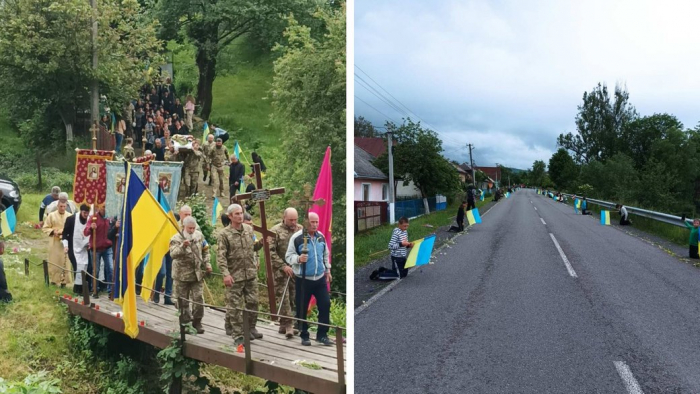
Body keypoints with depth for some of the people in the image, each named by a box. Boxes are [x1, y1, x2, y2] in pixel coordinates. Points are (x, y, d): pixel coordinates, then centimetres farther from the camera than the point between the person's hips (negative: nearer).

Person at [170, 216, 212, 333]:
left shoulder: (199, 236, 5)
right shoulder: (176, 239, -9)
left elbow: (205, 251, 18)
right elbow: (173, 254, -27)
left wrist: (207, 264, 9)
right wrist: (182, 247, -43)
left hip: (197, 274, 3)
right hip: (181, 275, -3)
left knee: (199, 299, 1)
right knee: (183, 301, 6)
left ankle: (197, 323, 15)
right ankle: (185, 323, 20)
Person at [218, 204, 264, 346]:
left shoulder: (249, 229, 8)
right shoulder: (224, 234, -9)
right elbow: (221, 256, -13)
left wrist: (261, 242, -1)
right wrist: (226, 274, -22)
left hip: (251, 274, 5)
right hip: (234, 276, -5)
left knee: (252, 302, 10)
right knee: (234, 306, 0)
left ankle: (251, 328, 27)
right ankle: (237, 335, 7)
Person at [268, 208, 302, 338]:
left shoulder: (301, 230, 7)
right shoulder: (275, 231, -4)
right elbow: (270, 252, -8)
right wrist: (283, 266, -13)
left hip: (298, 270, 4)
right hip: (281, 270, -4)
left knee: (296, 297, 6)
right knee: (283, 297, -5)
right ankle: (287, 325, 1)